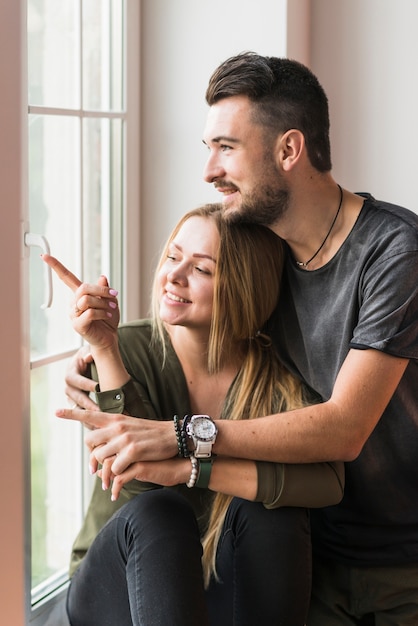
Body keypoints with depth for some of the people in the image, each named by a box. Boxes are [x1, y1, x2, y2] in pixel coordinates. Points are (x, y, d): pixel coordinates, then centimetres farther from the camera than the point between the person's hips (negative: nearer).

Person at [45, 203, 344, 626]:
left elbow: (327, 481, -28)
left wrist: (189, 468, -36)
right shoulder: (126, 349, -10)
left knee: (267, 508, -28)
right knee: (157, 509, -30)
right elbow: (143, 482, -21)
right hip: (123, 588, 0)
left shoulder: (277, 376, -10)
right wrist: (104, 350, -30)